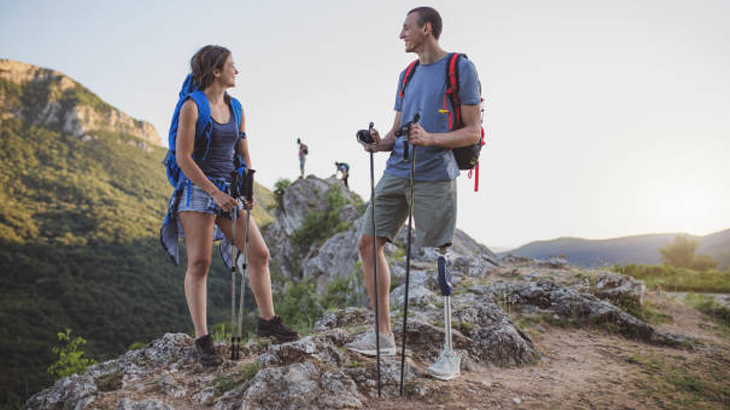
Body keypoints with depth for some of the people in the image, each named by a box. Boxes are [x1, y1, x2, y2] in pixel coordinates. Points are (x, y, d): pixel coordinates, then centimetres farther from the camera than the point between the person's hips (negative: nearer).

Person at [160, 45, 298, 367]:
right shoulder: (192, 106, -6)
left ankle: (267, 321, 14)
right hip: (197, 190, -6)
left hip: (228, 191, 6)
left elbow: (244, 153, 17)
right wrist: (215, 192, -17)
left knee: (259, 253, 0)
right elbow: (183, 158, -12)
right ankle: (202, 340, 0)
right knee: (199, 264, -6)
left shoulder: (235, 108, 12)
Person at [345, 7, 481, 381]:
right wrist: (380, 143, -2)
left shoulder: (461, 69, -1)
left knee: (439, 256, -6)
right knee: (368, 243, 3)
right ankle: (384, 336, 15)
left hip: (434, 177, -7)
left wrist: (431, 138, -21)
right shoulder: (407, 75, 19)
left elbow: (472, 132, -6)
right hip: (396, 172, 7)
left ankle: (450, 351, 7)